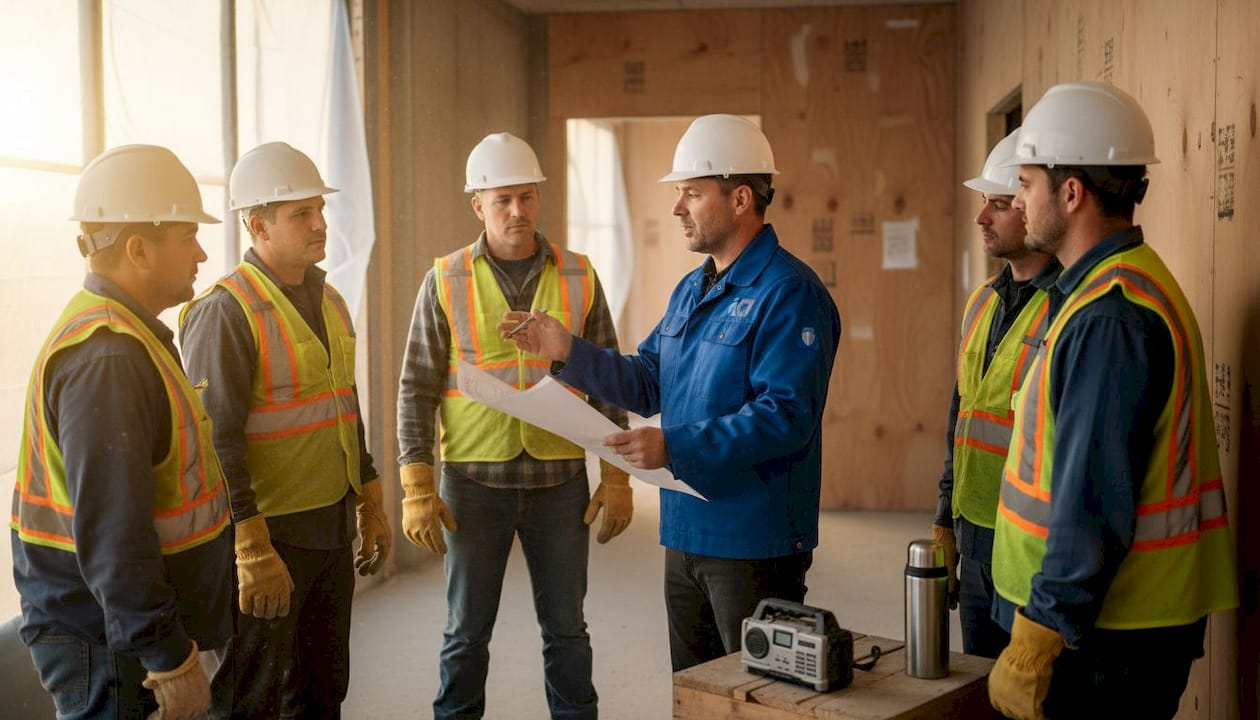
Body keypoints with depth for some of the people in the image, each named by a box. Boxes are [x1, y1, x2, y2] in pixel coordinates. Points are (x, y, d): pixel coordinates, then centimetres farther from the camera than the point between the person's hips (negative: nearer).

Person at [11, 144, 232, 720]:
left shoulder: (122, 333, 10)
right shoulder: (106, 359, -24)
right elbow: (111, 534, -29)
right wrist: (171, 658, -24)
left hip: (116, 625, 10)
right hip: (107, 646, -10)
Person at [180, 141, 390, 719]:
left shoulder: (328, 300, 10)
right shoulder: (226, 312, -15)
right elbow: (215, 441, -19)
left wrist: (370, 505, 17)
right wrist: (252, 549, -21)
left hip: (333, 528, 8)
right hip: (267, 535, -8)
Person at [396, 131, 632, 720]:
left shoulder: (579, 278, 2)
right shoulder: (446, 282, -2)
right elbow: (417, 389, -1)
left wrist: (617, 478, 1)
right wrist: (417, 490, -6)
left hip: (560, 480, 1)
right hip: (475, 480, -1)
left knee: (565, 626, 12)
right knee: (467, 629, 11)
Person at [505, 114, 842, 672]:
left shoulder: (789, 292, -16)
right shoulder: (690, 290, 13)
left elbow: (786, 416, -25)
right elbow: (648, 384, 13)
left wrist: (676, 447, -31)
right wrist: (568, 352, 1)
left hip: (755, 542, -8)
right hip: (686, 532, 9)